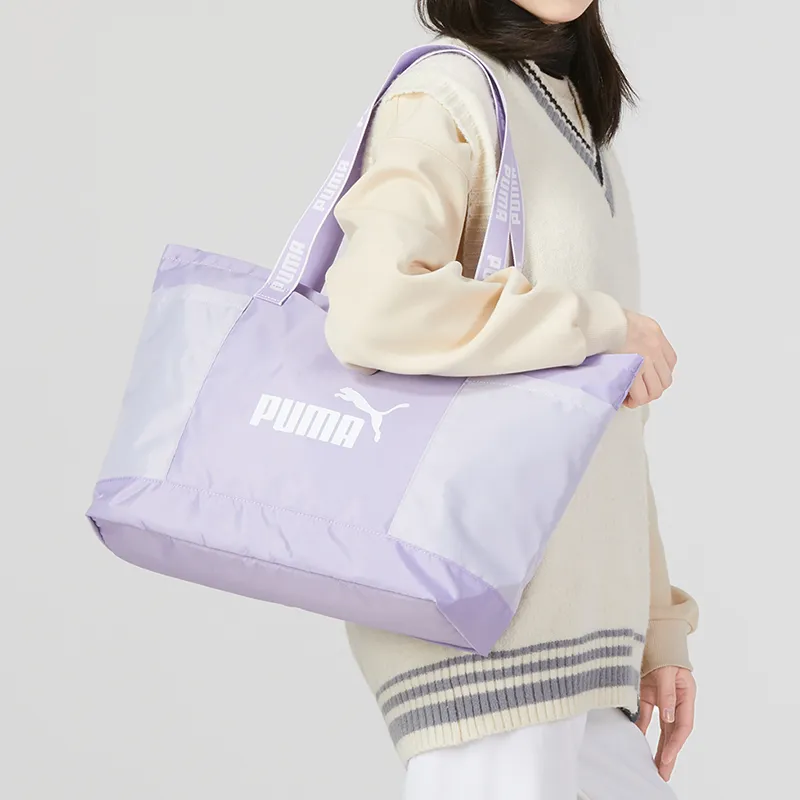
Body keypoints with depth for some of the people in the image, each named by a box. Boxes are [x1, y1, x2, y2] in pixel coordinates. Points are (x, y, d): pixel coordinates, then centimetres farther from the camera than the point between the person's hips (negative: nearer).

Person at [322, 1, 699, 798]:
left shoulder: (575, 122, 20)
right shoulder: (448, 98, -6)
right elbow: (372, 308, -26)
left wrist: (656, 623, 17)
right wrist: (601, 327, -14)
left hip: (574, 616, 8)